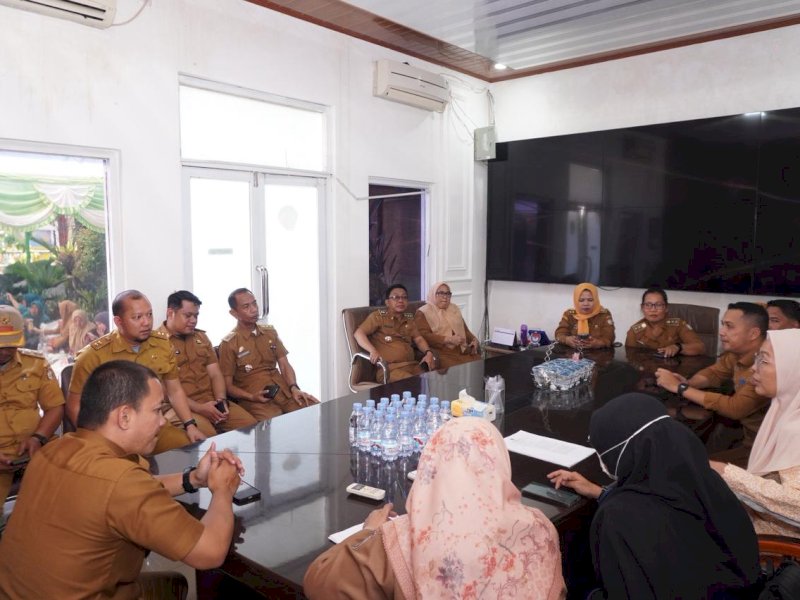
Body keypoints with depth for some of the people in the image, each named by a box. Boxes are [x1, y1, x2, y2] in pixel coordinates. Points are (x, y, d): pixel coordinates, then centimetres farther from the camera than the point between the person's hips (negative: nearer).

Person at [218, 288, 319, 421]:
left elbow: (285, 365, 13)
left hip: (284, 391, 5)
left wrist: (294, 388, -5)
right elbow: (227, 385, 1)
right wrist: (252, 397, -15)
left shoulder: (270, 332, 15)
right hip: (256, 399, -5)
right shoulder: (228, 343, 0)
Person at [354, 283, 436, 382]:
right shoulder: (378, 316, 5)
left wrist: (428, 353, 0)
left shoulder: (409, 319, 24)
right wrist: (373, 351, -22)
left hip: (412, 366, 6)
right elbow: (359, 333, -5)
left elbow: (419, 339, 22)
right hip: (389, 368, -6)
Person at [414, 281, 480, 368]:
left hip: (463, 351, 6)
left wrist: (474, 339, 5)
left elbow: (465, 329, 27)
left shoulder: (454, 309, 23)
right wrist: (449, 339, -17)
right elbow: (424, 336, -10)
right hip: (442, 353, -6)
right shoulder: (423, 313, 3)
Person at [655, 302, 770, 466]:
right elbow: (713, 373, 12)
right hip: (745, 433, 7)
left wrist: (680, 388, -23)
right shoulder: (736, 353, -3)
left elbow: (735, 408, -30)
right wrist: (688, 383, -11)